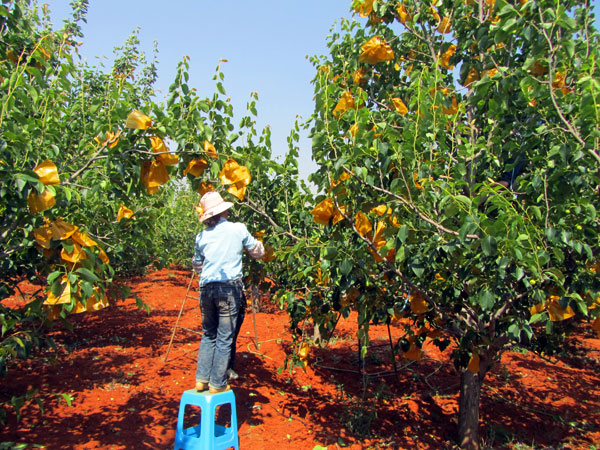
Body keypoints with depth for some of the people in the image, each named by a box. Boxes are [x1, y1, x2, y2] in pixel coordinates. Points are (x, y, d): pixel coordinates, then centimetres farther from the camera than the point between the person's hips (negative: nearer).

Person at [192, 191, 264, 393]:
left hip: (207, 289, 4)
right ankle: (217, 384, 12)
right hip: (230, 288, -3)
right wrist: (256, 241, 31)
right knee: (225, 338, 5)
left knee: (208, 336, 18)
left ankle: (202, 379, 20)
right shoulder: (238, 229, -1)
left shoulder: (201, 236, 7)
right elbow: (258, 252, 12)